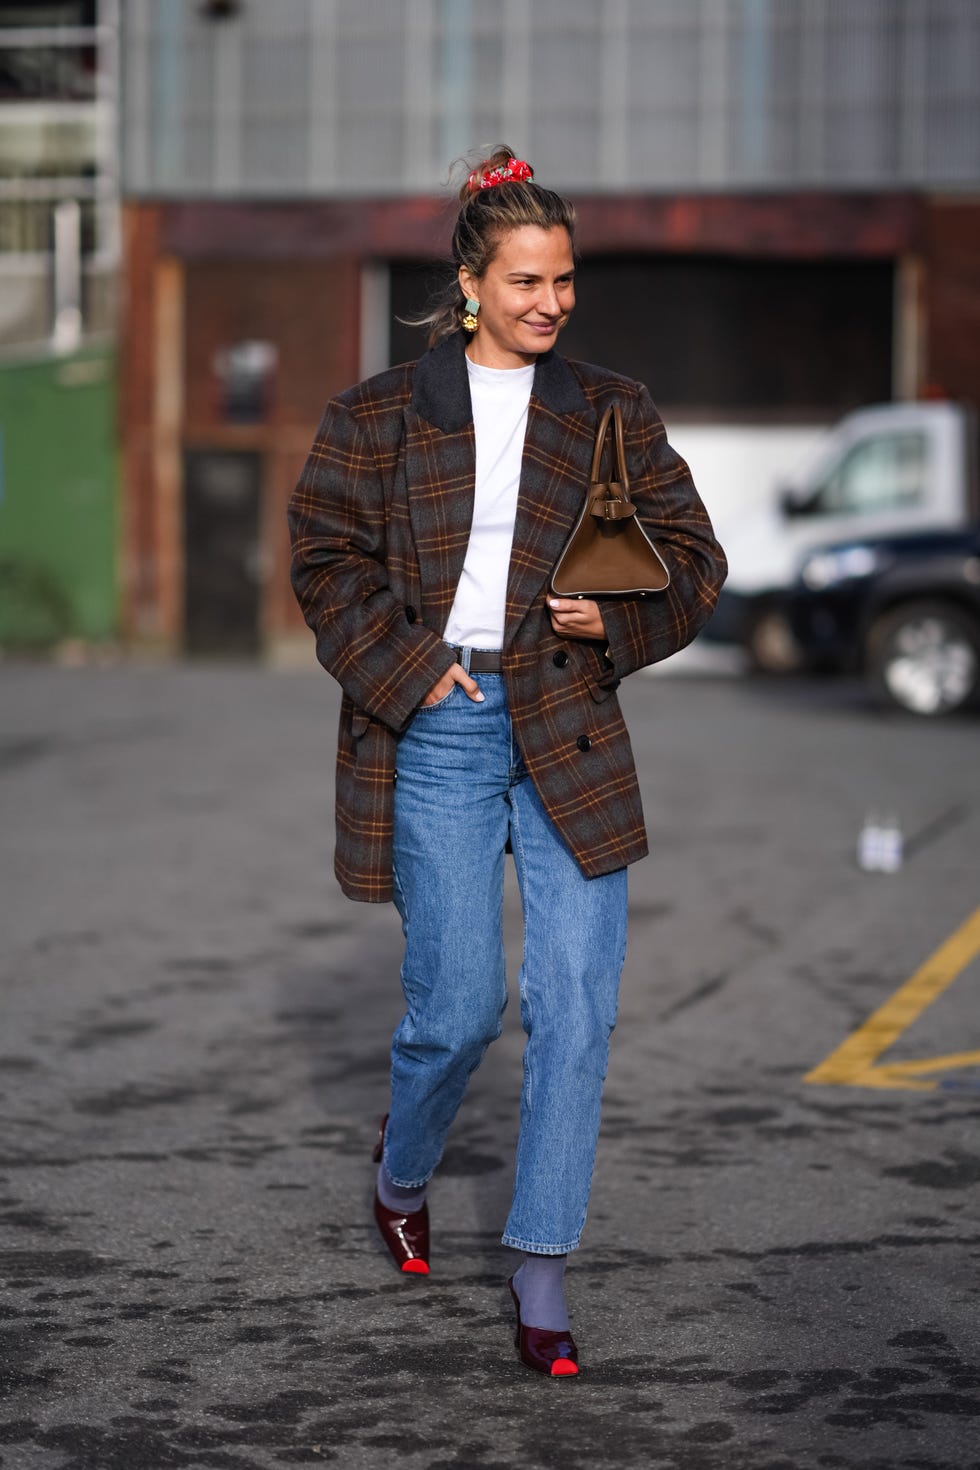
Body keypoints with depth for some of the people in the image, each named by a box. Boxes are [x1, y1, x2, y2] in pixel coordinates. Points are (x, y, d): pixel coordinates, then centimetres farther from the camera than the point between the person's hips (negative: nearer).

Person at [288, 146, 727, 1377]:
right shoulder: (380, 416, 6)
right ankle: (401, 1171, 31)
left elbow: (691, 558, 10)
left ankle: (541, 1266, 3)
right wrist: (408, 668, -8)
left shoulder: (608, 413, 10)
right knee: (458, 1005, -2)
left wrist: (616, 619, -9)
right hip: (436, 734, -2)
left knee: (576, 1002, -6)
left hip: (569, 732, 2)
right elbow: (326, 559, 4)